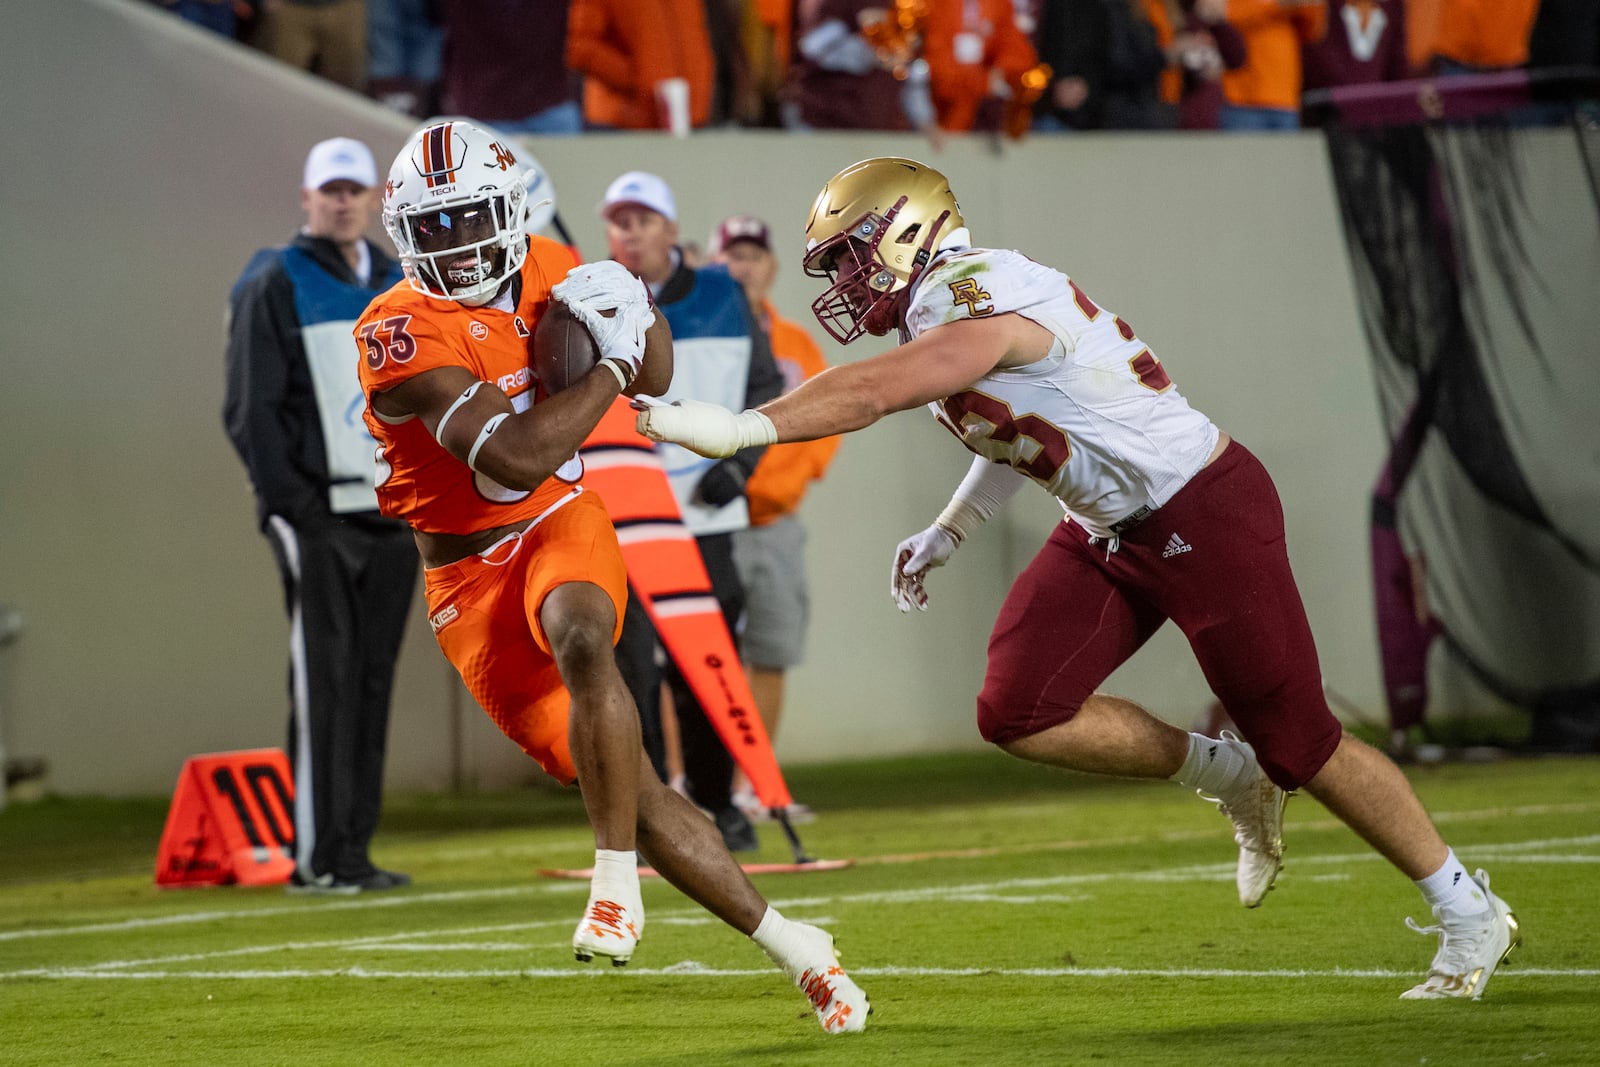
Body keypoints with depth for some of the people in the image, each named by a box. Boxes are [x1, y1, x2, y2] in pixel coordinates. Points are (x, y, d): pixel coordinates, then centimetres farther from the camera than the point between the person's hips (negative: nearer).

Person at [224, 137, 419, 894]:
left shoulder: (397, 287, 16)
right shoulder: (276, 286, -1)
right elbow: (251, 411, -5)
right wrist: (294, 501, -14)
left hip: (392, 518, 6)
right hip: (316, 517, -6)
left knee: (373, 681, 6)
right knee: (324, 680, -9)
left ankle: (353, 849, 10)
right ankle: (317, 856, -8)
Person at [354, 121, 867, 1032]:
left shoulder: (547, 272, 0)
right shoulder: (403, 334, -19)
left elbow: (656, 377, 14)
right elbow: (519, 456, -26)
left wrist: (631, 311, -7)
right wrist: (614, 362, -19)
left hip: (563, 528, 2)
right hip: (470, 576, -2)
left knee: (580, 643, -36)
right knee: (624, 786, -4)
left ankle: (617, 885, -27)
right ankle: (792, 947, 9)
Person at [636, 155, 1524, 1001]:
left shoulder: (983, 299, -24)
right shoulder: (931, 316, 6)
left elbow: (868, 395, -37)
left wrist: (738, 429, -43)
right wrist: (947, 534, 17)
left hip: (1206, 516, -9)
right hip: (1111, 530, 9)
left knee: (1299, 747, -1)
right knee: (1018, 713, -6)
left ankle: (1468, 915, 16)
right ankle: (1229, 777, 11)